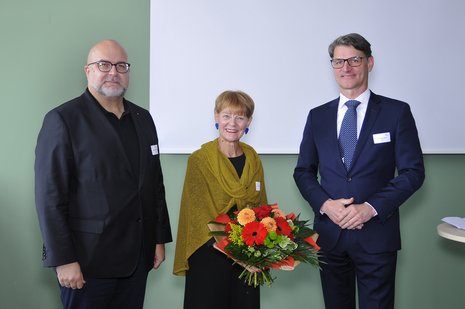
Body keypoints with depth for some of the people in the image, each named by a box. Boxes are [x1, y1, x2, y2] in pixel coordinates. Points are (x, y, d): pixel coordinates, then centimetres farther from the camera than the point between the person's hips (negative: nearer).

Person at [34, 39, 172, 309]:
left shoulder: (143, 119, 11)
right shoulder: (63, 119, -8)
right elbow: (50, 196, -12)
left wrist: (160, 238, 11)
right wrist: (63, 260, -14)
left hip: (137, 257, 5)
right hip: (88, 261, -5)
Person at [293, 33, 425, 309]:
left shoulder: (396, 112, -1)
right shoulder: (318, 116, 9)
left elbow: (413, 172, -4)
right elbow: (303, 171, 10)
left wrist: (371, 208, -15)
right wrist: (325, 204, -9)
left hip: (376, 235, -3)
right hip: (330, 232, 3)